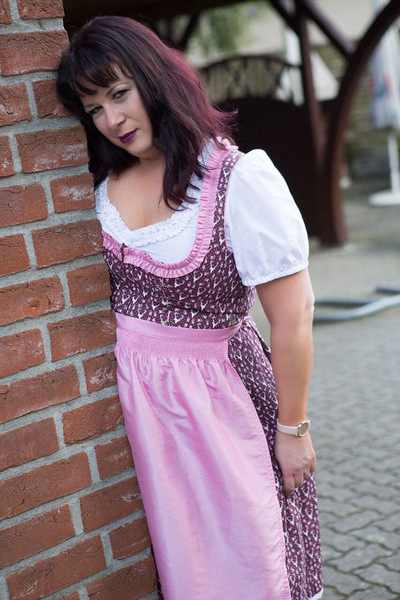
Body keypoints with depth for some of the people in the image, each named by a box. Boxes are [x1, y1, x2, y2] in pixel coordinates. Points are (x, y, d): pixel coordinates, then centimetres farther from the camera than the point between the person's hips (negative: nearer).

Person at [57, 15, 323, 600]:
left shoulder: (241, 180, -16)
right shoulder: (104, 185, 3)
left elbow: (292, 317, -14)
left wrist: (292, 427, -9)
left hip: (216, 392, -5)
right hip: (132, 393, 5)